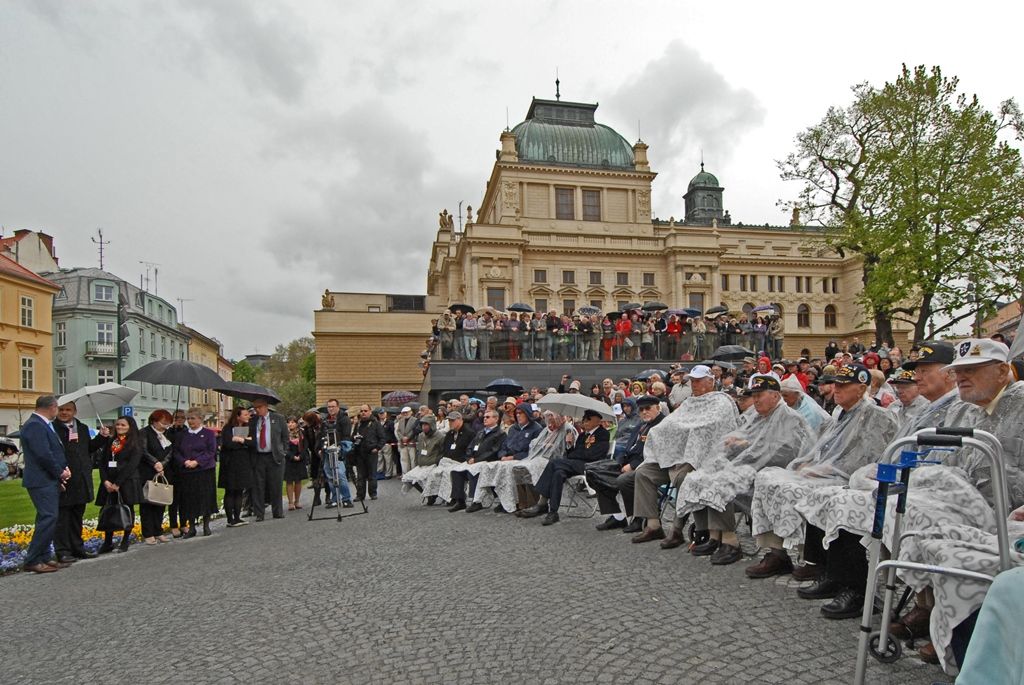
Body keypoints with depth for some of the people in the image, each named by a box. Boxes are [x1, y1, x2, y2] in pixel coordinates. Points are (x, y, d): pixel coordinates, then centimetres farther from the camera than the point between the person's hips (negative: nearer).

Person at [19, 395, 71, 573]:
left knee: (47, 519, 13)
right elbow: (43, 454, -23)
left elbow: (55, 450, 19)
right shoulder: (35, 425, -16)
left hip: (50, 480, 11)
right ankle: (32, 561, -5)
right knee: (48, 518, -12)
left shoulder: (43, 424, 16)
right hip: (42, 481, -11)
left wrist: (64, 468, 4)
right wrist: (60, 472, -11)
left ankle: (43, 558, 19)